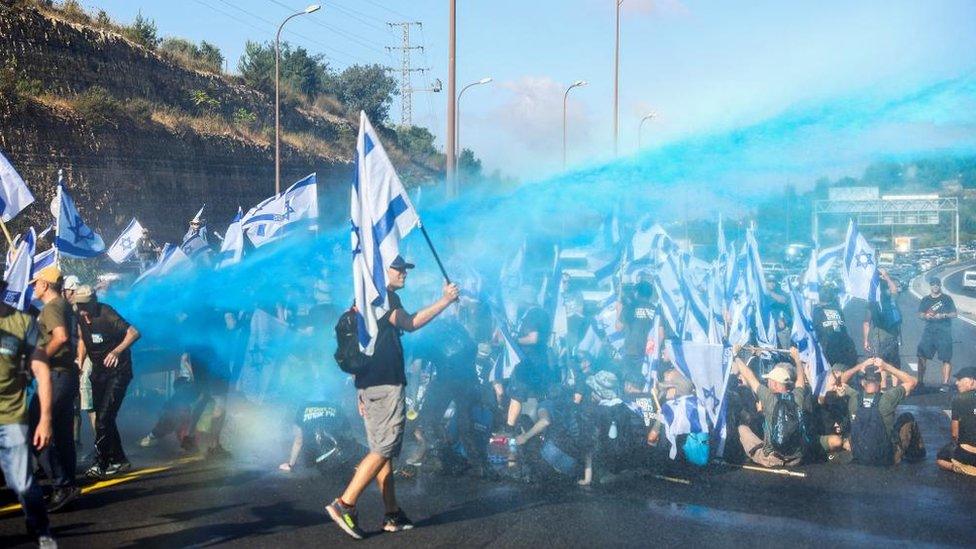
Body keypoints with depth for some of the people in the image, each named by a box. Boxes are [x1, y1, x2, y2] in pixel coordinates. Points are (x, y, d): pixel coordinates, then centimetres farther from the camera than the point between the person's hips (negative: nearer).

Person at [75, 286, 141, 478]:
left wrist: (117, 351, -43)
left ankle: (100, 464, -15)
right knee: (102, 418, 10)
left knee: (104, 418, -16)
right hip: (98, 372, 8)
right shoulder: (80, 317, 0)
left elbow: (134, 333, -29)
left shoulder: (106, 315, -21)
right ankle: (119, 461, 21)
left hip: (118, 371, -8)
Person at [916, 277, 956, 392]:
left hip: (944, 331, -3)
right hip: (929, 331, 3)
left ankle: (945, 384, -5)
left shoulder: (947, 299, 5)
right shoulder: (925, 300, 14)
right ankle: (920, 381, 9)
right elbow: (920, 315, 14)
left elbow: (954, 314, 3)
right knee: (922, 356, -1)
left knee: (946, 358, -7)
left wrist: (943, 315, -15)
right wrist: (925, 316, -8)